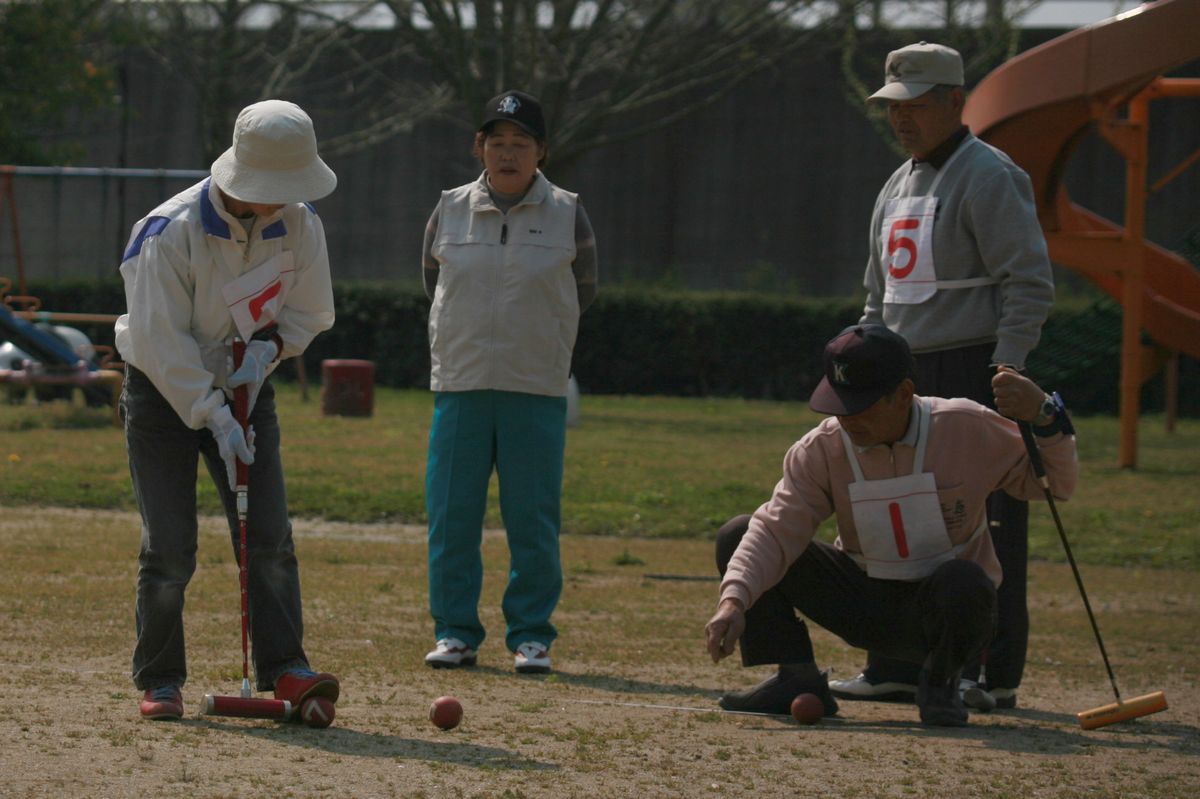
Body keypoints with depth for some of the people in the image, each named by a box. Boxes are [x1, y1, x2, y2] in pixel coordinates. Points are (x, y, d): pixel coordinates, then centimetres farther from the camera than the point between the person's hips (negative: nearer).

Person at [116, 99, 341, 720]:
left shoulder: (299, 225, -10)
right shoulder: (169, 232, -25)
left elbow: (308, 313, 4)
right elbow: (161, 342, -22)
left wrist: (267, 346, -15)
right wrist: (214, 416, -23)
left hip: (245, 389, 4)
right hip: (163, 391, -4)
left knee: (270, 538, -7)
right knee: (169, 549, -6)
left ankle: (285, 669, -7)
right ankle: (159, 680, 5)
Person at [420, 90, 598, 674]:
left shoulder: (566, 215, 3)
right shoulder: (449, 211, 6)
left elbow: (582, 295, 11)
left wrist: (536, 348, 12)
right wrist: (470, 341, 12)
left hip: (537, 390, -1)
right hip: (459, 385, 1)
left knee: (533, 520, -1)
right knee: (451, 516, 0)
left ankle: (530, 634, 7)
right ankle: (455, 631, 9)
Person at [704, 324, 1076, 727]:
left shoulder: (968, 430, -16)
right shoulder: (820, 451, -12)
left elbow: (1055, 484, -10)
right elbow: (775, 531, -21)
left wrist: (1043, 417, -30)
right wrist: (734, 600, -38)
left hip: (941, 608, -3)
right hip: (861, 605, 3)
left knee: (962, 585, -41)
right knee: (737, 537, -12)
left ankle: (939, 681, -7)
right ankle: (797, 679, -5)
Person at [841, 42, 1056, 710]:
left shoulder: (989, 178, -8)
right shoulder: (899, 187, 19)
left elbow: (1031, 283, -14)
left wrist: (1006, 371, -21)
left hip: (976, 375, -9)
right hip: (908, 381, 9)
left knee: (985, 527, -7)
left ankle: (994, 674, -4)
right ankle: (897, 668, 13)